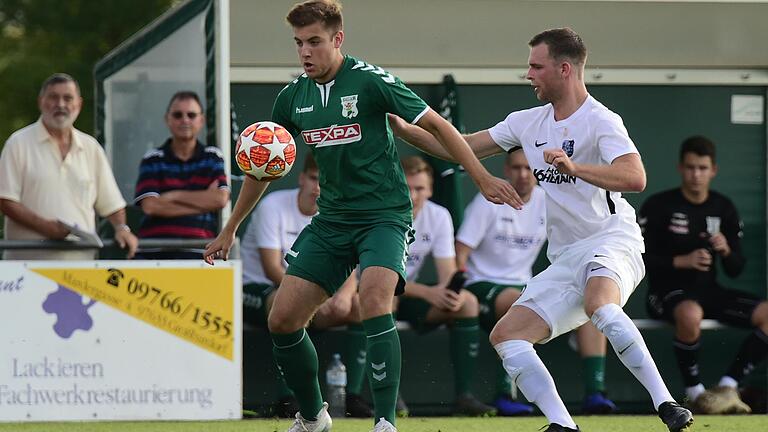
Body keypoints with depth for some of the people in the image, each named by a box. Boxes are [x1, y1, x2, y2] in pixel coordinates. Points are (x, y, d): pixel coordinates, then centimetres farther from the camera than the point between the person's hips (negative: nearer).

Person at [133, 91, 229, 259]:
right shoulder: (153, 160, 9)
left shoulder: (212, 157, 13)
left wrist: (175, 196, -1)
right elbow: (150, 206, -5)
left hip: (198, 252, 0)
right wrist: (202, 202, -3)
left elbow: (220, 199, -1)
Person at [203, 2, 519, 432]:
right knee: (282, 319, -2)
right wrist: (230, 230, 23)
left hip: (384, 215, -6)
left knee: (374, 301, -31)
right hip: (331, 219, 6)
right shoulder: (293, 97, 5)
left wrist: (483, 178, -13)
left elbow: (436, 124, -8)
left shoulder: (370, 81, -13)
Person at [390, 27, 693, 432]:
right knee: (505, 335, -7)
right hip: (564, 259, 8)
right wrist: (404, 129, 9)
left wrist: (574, 168, -38)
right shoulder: (528, 122, 14)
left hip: (611, 241, -8)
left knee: (599, 304, -39)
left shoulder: (600, 121, -10)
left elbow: (635, 178, -26)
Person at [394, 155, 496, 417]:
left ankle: (463, 395, -19)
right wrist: (428, 293, -34)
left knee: (467, 302, -16)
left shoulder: (439, 217, -3)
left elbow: (448, 274, -7)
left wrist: (452, 293, -32)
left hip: (409, 295, 5)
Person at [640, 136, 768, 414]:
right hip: (667, 291, -5)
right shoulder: (658, 206, -5)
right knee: (690, 314, -41)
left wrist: (726, 251, -12)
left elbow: (735, 270, 11)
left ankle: (727, 387, -17)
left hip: (708, 290, 5)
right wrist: (682, 261, -21)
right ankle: (695, 393, -21)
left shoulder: (724, 209, 9)